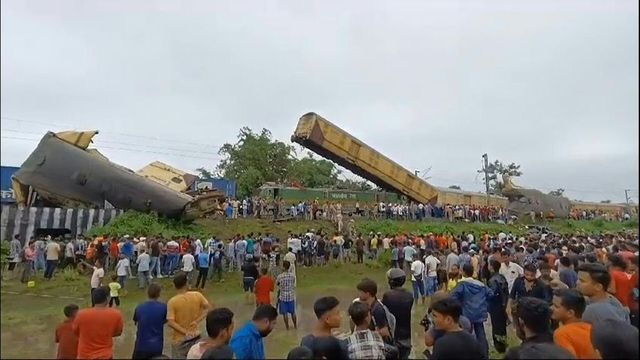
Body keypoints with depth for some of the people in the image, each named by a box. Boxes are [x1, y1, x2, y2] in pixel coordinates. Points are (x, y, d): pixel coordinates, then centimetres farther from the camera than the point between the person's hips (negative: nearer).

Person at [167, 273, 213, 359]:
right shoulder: (197, 295, -9)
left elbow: (170, 322, -22)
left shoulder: (172, 302, -17)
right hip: (195, 336, 3)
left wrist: (185, 332, -19)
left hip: (179, 340, -3)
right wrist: (197, 321, -10)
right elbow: (208, 308, -6)